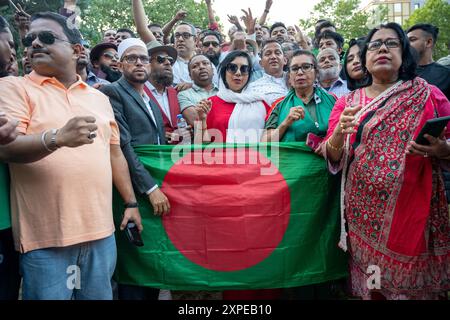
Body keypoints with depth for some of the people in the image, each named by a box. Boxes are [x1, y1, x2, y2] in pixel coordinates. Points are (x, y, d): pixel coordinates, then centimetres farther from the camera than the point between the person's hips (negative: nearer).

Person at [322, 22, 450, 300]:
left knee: (413, 285, 6)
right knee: (369, 286, 11)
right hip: (364, 213, 2)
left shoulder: (427, 95, 2)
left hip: (413, 208, -1)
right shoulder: (347, 102, 6)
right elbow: (332, 158, 0)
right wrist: (339, 134, -21)